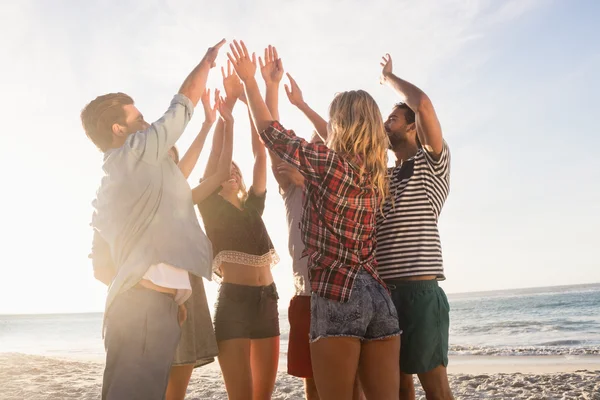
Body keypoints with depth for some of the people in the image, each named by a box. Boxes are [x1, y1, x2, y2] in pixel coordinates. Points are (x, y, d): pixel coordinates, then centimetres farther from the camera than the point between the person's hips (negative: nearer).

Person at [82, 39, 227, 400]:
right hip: (149, 305, -9)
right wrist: (209, 58, 23)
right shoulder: (138, 153, -1)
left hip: (135, 303, 9)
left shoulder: (109, 188, 23)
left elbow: (102, 267, 21)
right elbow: (186, 100, 6)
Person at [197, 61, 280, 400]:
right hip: (234, 301, -5)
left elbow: (260, 152, 9)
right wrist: (230, 101, -7)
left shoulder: (254, 206, 16)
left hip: (267, 300, 5)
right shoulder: (210, 206, 5)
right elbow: (217, 154, -5)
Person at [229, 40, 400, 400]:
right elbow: (340, 149, 31)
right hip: (379, 296, 7)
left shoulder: (329, 163, -7)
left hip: (337, 296, -7)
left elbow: (272, 133, 3)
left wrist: (250, 80, 16)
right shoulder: (376, 173, 13)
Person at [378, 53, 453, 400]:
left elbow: (423, 103, -8)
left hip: (418, 290, -7)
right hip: (382, 292, 7)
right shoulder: (384, 176, 23)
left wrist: (389, 78, 8)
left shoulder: (432, 162, 3)